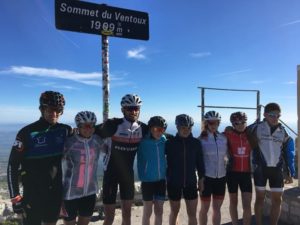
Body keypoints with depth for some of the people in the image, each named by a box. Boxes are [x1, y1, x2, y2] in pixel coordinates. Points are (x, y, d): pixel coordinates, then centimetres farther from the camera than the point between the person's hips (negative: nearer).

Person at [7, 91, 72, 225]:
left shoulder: (65, 130, -5)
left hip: (56, 191, 4)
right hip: (33, 193, -4)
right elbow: (13, 166, -11)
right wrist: (15, 197, -11)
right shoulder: (27, 133, -15)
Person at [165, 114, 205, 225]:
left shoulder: (196, 143, -3)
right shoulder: (170, 143, -8)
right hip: (174, 183, -1)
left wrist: (201, 179, 5)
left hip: (191, 183, 1)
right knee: (174, 212, 15)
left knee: (192, 214, 7)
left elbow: (200, 162, 4)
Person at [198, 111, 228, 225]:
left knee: (217, 208, 15)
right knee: (205, 208, 9)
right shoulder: (202, 139, -8)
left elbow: (226, 154, 12)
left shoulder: (223, 138, 2)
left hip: (221, 176, 3)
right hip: (207, 177, -3)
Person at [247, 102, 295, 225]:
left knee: (277, 199, 7)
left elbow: (288, 152, 9)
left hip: (277, 169, 3)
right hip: (260, 168, -3)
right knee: (260, 197, 7)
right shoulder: (256, 127, -5)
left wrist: (290, 172, 8)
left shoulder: (283, 131, 5)